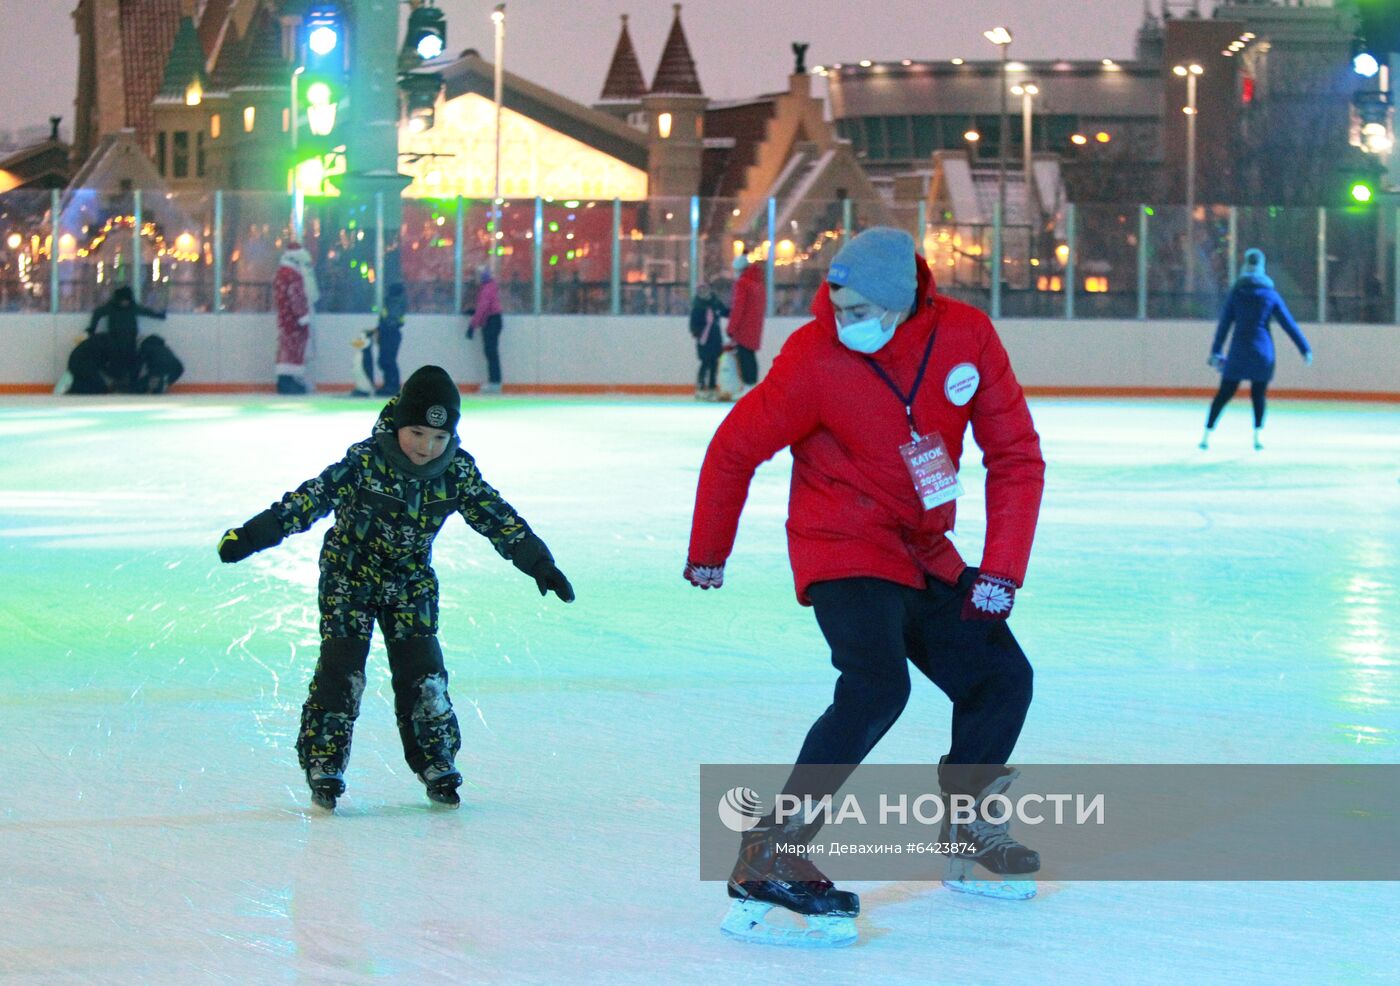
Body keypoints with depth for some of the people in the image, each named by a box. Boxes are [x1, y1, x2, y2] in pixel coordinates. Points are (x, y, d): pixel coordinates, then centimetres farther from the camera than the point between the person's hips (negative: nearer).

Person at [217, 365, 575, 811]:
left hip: (411, 582, 3)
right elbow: (313, 497, -27)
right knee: (341, 670, -10)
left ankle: (437, 765, 13)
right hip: (349, 576, -3)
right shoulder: (365, 461, -22)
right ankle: (324, 767, -1)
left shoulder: (457, 470, -10)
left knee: (422, 672, -2)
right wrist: (254, 534, -34)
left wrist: (539, 564, 1)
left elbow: (496, 517, -1)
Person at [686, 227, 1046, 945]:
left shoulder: (966, 336, -11)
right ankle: (768, 858, -27)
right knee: (877, 687, -27)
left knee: (1002, 676, 11)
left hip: (925, 554, 6)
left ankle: (967, 833, 33)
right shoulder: (816, 359, -22)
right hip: (843, 553, -6)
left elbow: (1016, 455, -4)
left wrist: (1000, 572, -11)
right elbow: (735, 450, -9)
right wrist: (707, 555, 4)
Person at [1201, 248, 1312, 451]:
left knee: (1225, 392, 6)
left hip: (1238, 351, 1)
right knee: (1258, 394, 10)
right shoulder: (1270, 294, 0)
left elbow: (1224, 323, 1)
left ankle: (1207, 433, 2)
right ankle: (1258, 434, -1)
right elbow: (1289, 324, 2)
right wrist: (1305, 349, 6)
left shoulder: (1236, 292, 2)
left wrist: (1216, 351, 4)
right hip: (1262, 351, 0)